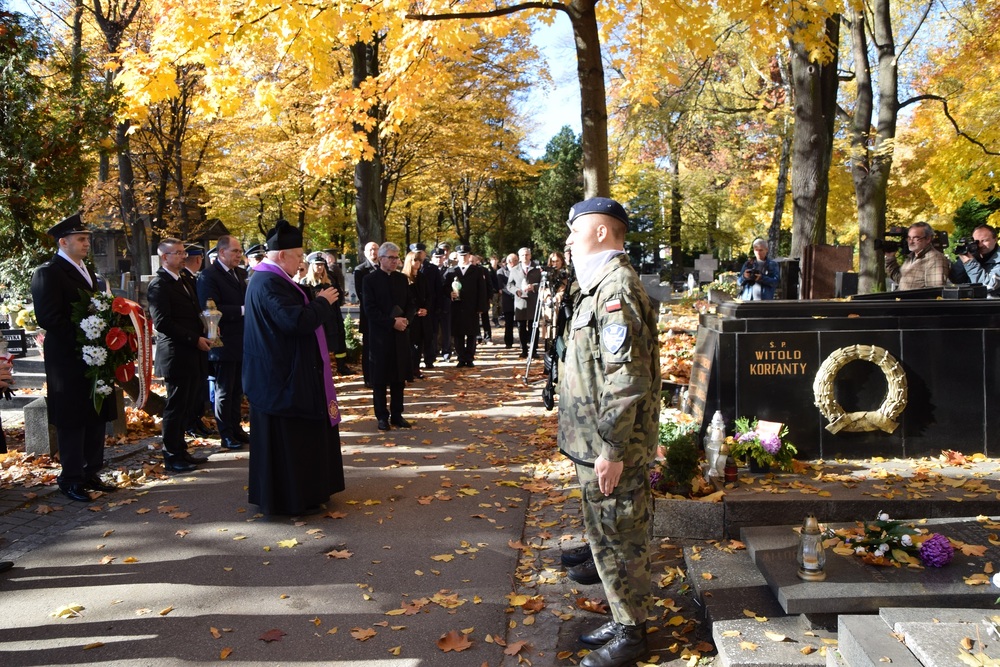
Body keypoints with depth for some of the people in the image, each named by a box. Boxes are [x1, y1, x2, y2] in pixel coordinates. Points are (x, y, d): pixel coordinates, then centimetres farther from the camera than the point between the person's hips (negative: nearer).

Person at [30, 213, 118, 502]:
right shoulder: (47, 273, -10)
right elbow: (48, 318, -18)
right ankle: (71, 479, 13)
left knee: (97, 417, 12)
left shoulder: (88, 271, 16)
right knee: (72, 420, 1)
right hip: (69, 359, -8)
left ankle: (91, 473, 23)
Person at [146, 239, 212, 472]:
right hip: (177, 356, -8)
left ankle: (180, 451, 25)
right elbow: (162, 323, -18)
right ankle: (172, 457, 13)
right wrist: (195, 339, -18)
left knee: (190, 406, 13)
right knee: (176, 407, 1)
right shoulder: (159, 285, -11)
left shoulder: (186, 280, 16)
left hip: (194, 356, 8)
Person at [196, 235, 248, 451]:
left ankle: (236, 427, 27)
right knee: (224, 390, 4)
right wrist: (243, 310, -25)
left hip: (242, 340, 7)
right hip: (224, 342, -7)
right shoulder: (208, 276, -13)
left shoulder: (239, 273, 12)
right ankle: (226, 434, 14)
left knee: (238, 389, 16)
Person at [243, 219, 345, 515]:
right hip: (283, 376, -11)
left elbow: (293, 314, 19)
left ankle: (300, 491, 28)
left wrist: (317, 302, 5)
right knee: (287, 438, -1)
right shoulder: (269, 284, -21)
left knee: (294, 436, 18)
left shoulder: (270, 279, 12)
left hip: (283, 371, 11)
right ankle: (289, 500, 9)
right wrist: (322, 302, -15)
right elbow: (297, 321, -30)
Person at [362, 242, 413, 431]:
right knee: (380, 379, 2)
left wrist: (405, 320, -7)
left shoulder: (402, 279, 11)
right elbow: (369, 309, -11)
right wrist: (392, 322, -17)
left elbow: (409, 304, 13)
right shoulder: (370, 279, -5)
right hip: (380, 336, -4)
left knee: (399, 377, 8)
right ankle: (382, 416, 11)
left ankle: (397, 414, 17)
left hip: (400, 335, 4)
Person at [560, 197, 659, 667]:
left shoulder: (616, 288, -19)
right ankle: (623, 620, 34)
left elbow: (625, 379, -25)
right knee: (607, 535, 19)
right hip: (595, 443, 10)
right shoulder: (599, 285, 14)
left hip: (611, 449, -10)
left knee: (619, 538, 4)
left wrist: (611, 450, -23)